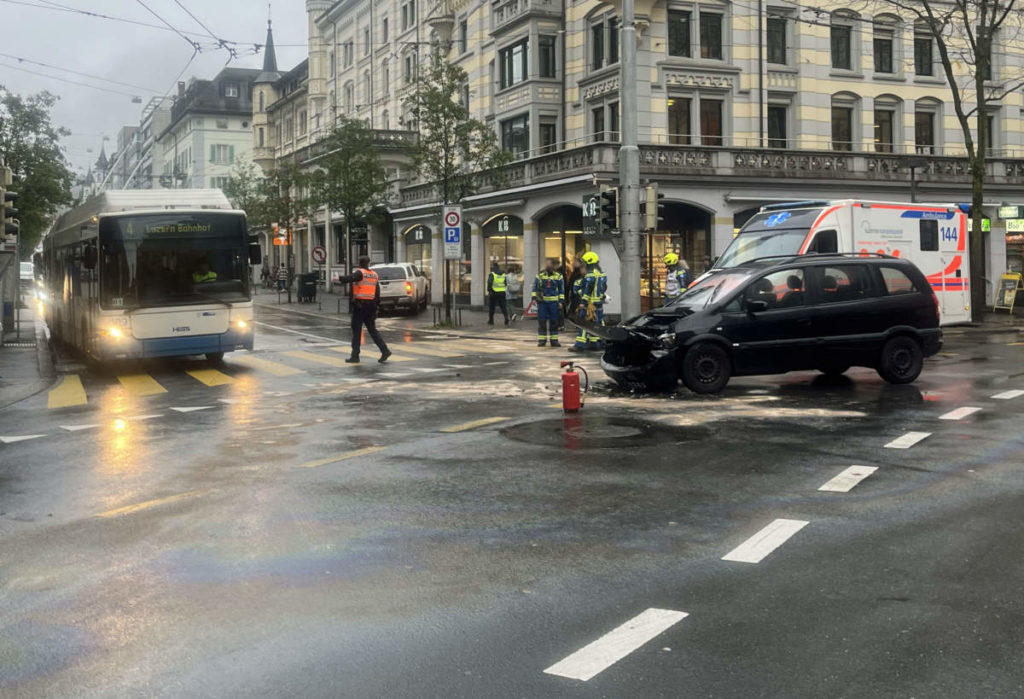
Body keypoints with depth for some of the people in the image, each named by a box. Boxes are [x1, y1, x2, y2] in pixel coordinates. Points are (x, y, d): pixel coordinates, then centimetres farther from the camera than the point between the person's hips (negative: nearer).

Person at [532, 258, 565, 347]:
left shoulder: (558, 276, 3)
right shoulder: (540, 275, 4)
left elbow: (562, 290, 7)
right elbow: (535, 287, 8)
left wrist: (561, 301, 0)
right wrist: (534, 298, -2)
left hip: (553, 302, 0)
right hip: (542, 301, 0)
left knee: (554, 321, 3)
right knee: (542, 321, 1)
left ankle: (554, 340, 11)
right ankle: (542, 340, 9)